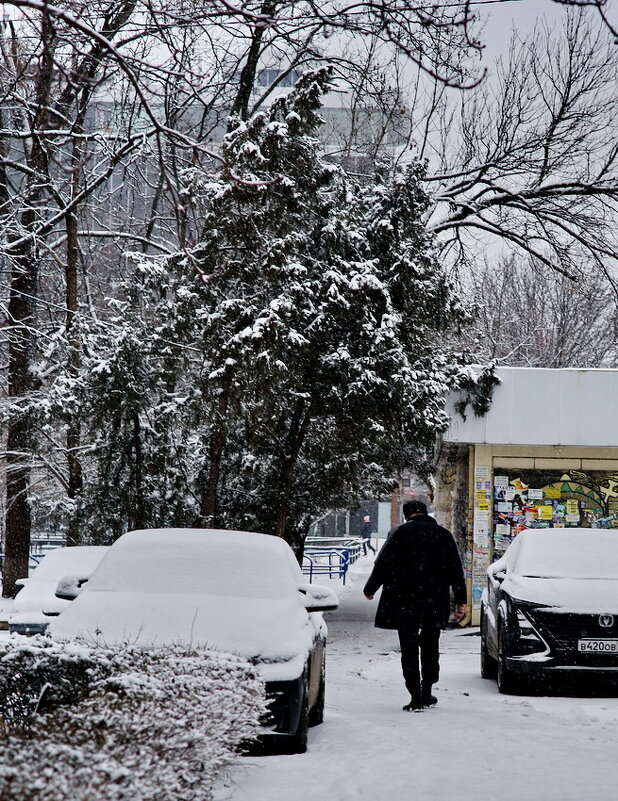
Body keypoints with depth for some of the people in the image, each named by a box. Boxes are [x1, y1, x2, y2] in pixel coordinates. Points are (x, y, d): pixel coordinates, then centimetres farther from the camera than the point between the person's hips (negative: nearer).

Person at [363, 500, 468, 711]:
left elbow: (383, 563, -4)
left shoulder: (402, 533, -4)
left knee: (409, 649, 0)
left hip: (405, 602, -4)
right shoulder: (444, 535, 8)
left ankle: (416, 698, -4)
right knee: (430, 647, 16)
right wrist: (461, 600, 12)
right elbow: (456, 569, 8)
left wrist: (370, 589, 9)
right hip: (434, 604, 4)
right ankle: (426, 693, 20)